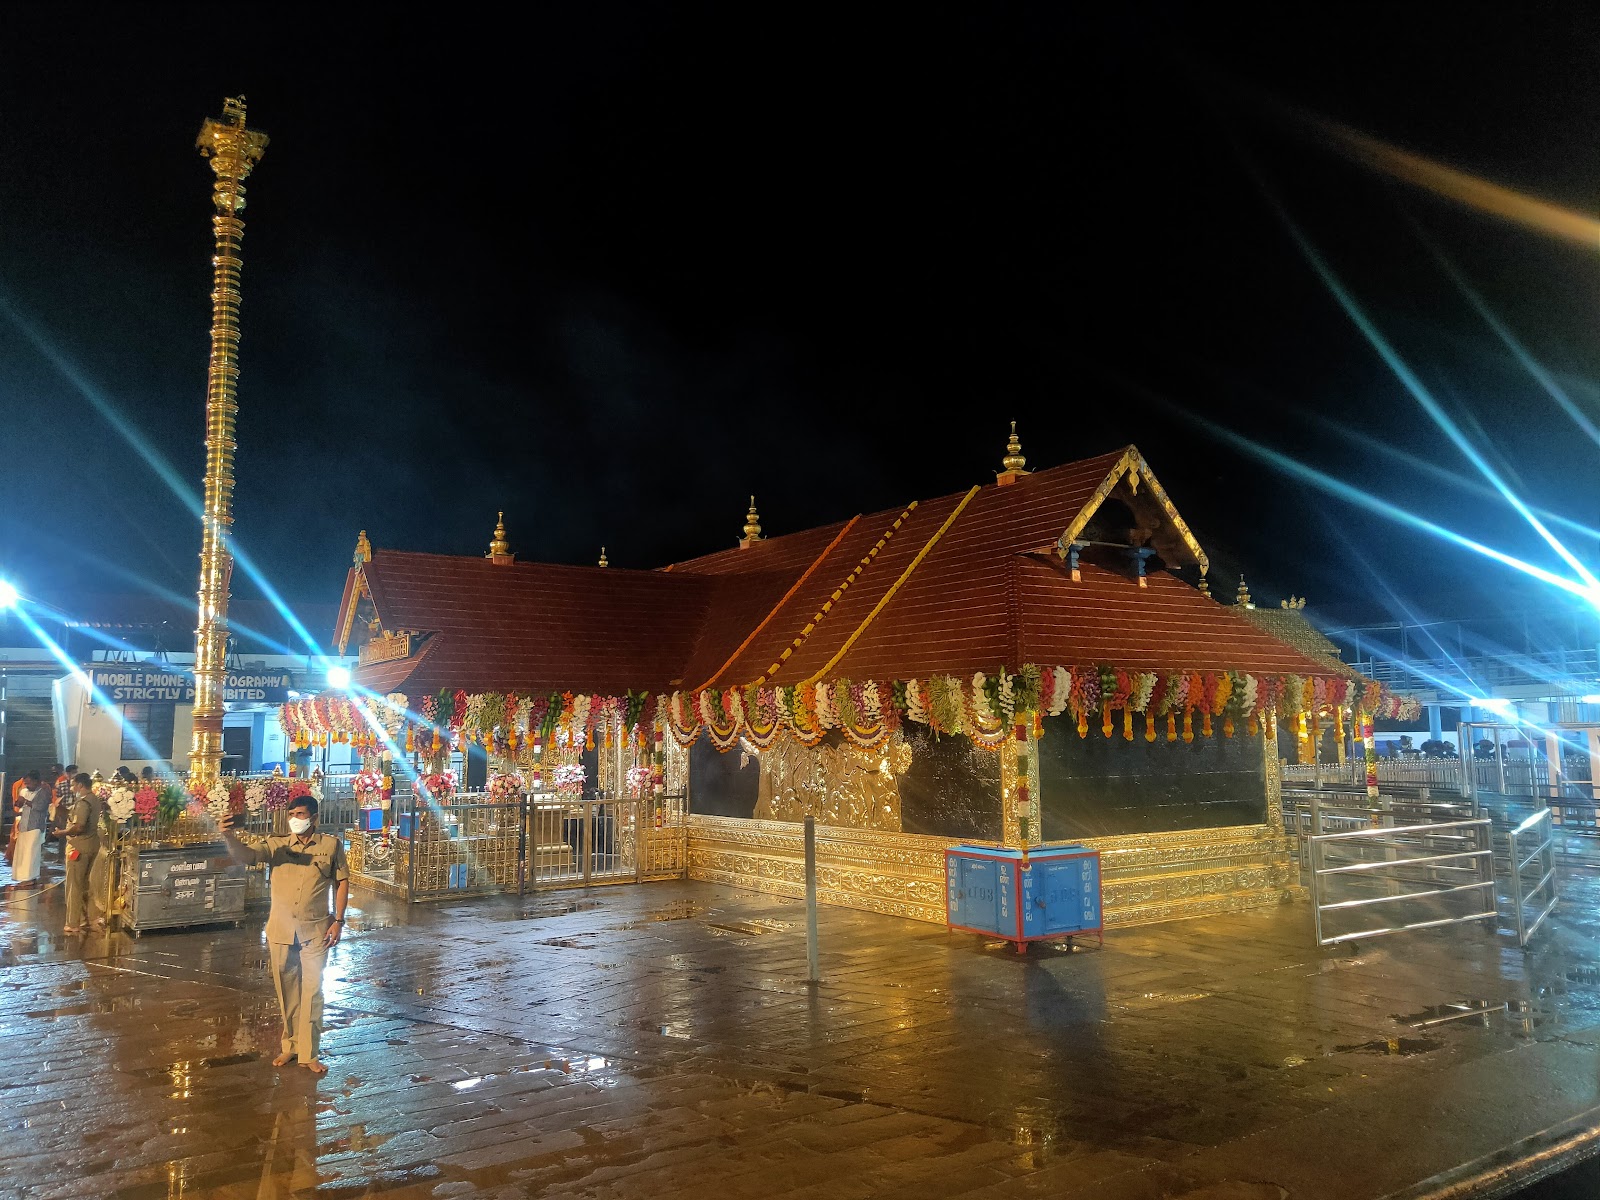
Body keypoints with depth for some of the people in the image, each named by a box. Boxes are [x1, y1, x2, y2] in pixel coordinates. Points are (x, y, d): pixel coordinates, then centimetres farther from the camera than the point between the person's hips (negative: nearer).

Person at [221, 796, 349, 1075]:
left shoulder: (331, 845, -1)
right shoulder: (276, 845, 1)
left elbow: (341, 882, 2)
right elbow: (243, 854, -13)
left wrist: (338, 921, -3)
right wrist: (230, 836, -35)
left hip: (315, 930, -2)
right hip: (281, 929, 2)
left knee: (312, 992, 1)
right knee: (286, 992, 13)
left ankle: (309, 1053, 9)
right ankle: (290, 1046, 28)